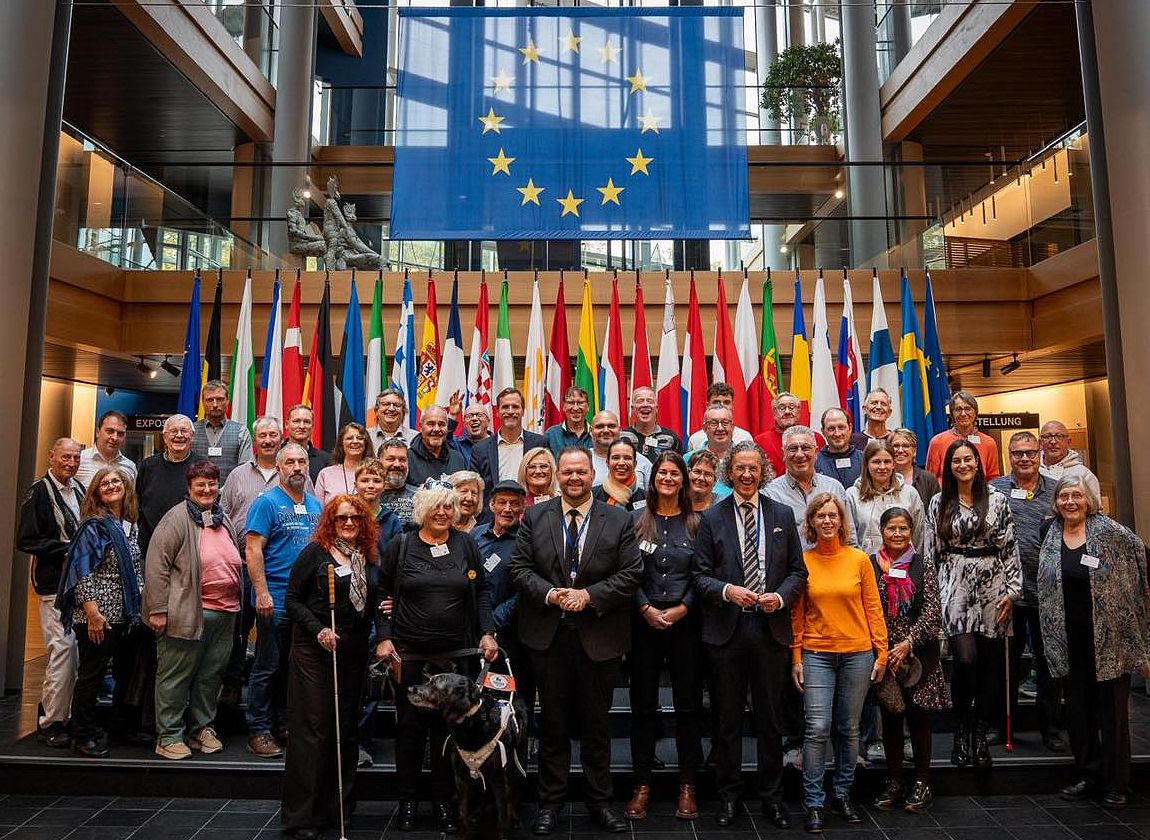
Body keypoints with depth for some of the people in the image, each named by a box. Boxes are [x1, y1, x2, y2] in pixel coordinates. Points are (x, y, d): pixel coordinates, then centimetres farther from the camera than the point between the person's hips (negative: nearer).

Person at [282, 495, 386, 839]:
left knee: (346, 729, 12)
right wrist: (318, 630, -17)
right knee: (313, 729, -1)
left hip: (354, 652, 5)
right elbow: (292, 599, -6)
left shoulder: (370, 559, 9)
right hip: (314, 650, -5)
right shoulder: (315, 552, -6)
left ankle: (339, 807, 25)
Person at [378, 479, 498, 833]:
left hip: (456, 654, 1)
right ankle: (407, 801, 24)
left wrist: (487, 633, -1)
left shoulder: (466, 545, 4)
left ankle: (444, 800, 22)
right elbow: (383, 594, 4)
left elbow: (482, 592, 8)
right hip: (409, 654, -1)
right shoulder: (400, 547, 0)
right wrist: (384, 637, -4)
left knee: (448, 726, 7)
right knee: (410, 726, 8)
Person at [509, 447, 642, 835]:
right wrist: (550, 594, -15)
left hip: (599, 636, 0)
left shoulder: (619, 520, 0)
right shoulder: (535, 516, 3)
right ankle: (550, 801, 27)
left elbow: (630, 574, -4)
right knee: (552, 722, 12)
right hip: (548, 634, 1)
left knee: (596, 723, 12)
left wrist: (589, 595, -14)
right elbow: (520, 568, 0)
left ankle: (600, 801, 28)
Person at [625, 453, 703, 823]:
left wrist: (681, 609, -9)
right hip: (645, 621, 0)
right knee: (643, 705, 7)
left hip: (685, 622, 0)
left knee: (688, 704, 6)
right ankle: (642, 784, 18)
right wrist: (647, 609, -9)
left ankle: (688, 786, 18)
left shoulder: (696, 523, 5)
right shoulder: (636, 520, 4)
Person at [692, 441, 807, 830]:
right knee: (728, 719, 10)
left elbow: (798, 570, 7)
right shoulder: (712, 517, 1)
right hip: (727, 628, -1)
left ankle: (772, 796, 27)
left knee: (770, 718, 11)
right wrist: (727, 590, -17)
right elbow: (700, 574, 0)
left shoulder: (783, 514, 6)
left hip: (771, 627, 1)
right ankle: (728, 795, 26)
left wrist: (781, 596, -10)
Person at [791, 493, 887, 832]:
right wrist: (796, 658, 0)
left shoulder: (859, 559, 0)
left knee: (849, 729, 11)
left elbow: (873, 608, 4)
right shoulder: (802, 561, 0)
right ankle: (813, 802, 8)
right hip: (816, 655, -1)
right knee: (817, 728, -5)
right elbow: (797, 614, 3)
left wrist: (881, 652, 1)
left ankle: (842, 795, 28)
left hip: (857, 654, 1)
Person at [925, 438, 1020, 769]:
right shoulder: (939, 503, 5)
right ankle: (962, 728, 7)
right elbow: (931, 552, 5)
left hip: (992, 584, 1)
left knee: (990, 661, 5)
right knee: (965, 658, -14)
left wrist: (1012, 590, -3)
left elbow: (1010, 547, 2)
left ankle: (980, 735, 19)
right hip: (955, 585, -1)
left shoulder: (997, 499, 4)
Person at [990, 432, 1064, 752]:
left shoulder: (1056, 491, 7)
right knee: (1007, 661, 11)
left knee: (1048, 661, 10)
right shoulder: (994, 490, 1)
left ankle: (1050, 729, 24)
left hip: (1047, 591, 2)